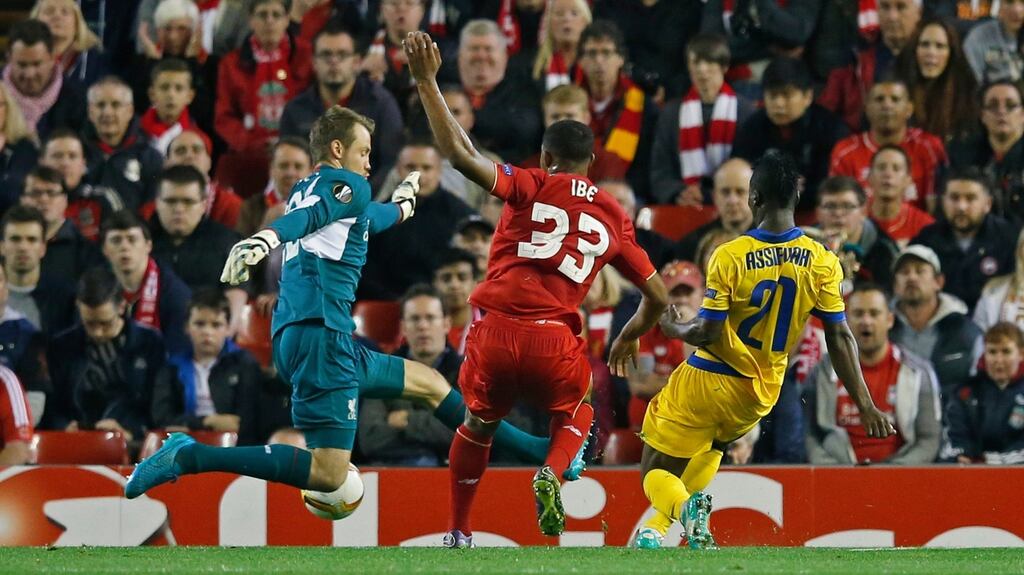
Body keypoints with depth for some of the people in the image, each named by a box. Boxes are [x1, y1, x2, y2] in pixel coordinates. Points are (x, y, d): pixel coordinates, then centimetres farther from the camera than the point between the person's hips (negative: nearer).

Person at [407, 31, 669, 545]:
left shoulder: (530, 187, 5)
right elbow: (657, 296, 21)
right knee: (576, 416, 30)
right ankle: (551, 473, -2)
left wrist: (426, 82, -4)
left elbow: (460, 155, -9)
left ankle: (458, 535, 29)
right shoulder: (613, 217, 16)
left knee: (477, 426, 26)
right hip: (556, 340, 1)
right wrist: (629, 338, 41)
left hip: (496, 330, -1)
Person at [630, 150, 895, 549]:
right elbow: (840, 339, -9)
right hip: (761, 393, 5)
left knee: (656, 474, 6)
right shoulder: (822, 262, -10)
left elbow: (707, 333, -19)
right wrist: (865, 405, -6)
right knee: (711, 449, 34)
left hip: (708, 381, -5)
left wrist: (674, 329, 2)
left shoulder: (730, 257, -20)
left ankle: (685, 509, -28)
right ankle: (656, 528, 20)